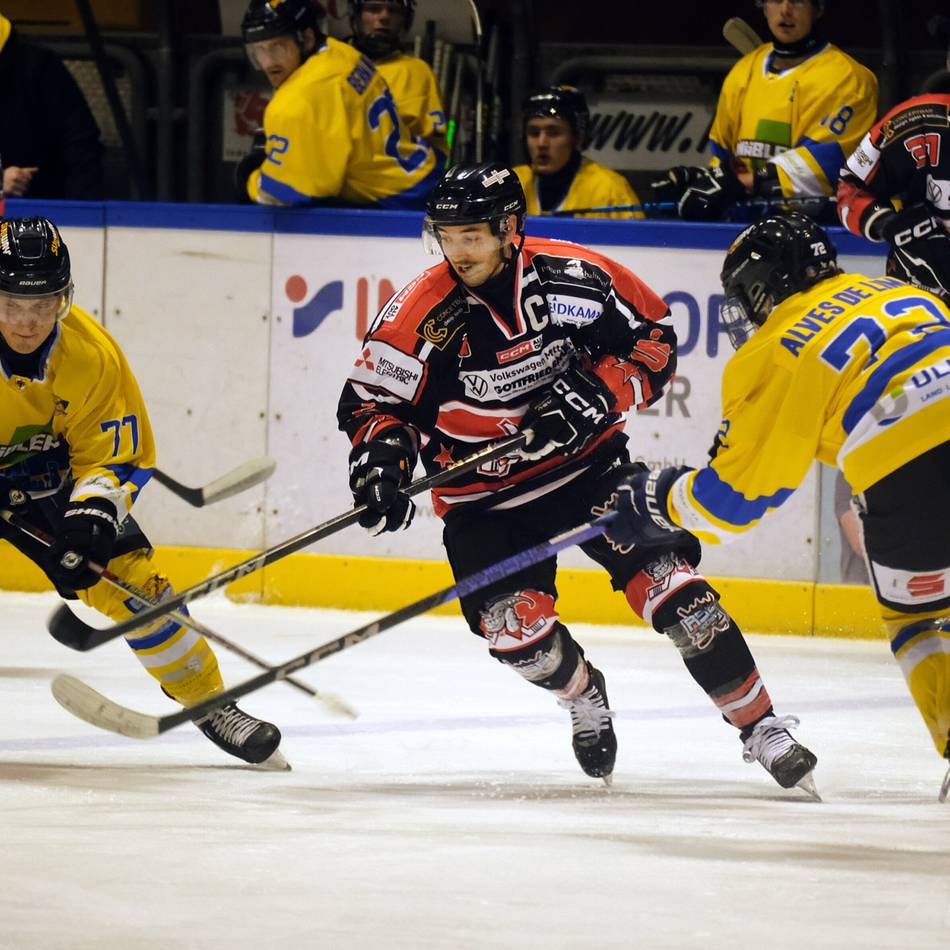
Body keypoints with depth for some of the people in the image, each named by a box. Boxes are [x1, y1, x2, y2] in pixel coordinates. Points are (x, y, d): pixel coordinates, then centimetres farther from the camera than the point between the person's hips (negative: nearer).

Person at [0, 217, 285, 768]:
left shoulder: (94, 356, -19)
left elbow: (116, 457, -10)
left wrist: (91, 512, -29)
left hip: (46, 475, 2)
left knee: (128, 573, -8)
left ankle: (206, 700, 8)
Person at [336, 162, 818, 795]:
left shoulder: (574, 278, -14)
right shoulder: (421, 315, -15)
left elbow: (654, 336, -3)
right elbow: (370, 401, -7)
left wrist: (600, 393, -18)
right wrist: (381, 455, -26)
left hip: (589, 463, 0)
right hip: (484, 495, 0)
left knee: (665, 579, -14)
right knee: (515, 625, -16)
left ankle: (762, 727, -6)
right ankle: (585, 695, 19)